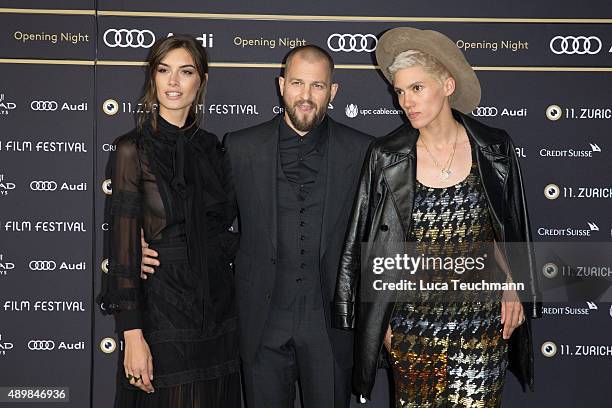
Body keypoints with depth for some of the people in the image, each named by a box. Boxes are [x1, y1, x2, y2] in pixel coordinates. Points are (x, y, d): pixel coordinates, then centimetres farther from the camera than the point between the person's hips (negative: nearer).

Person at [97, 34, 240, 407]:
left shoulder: (212, 149, 7)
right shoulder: (133, 149, -7)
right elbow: (122, 247, -11)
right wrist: (132, 335, -15)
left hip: (217, 314, 5)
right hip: (160, 311, -5)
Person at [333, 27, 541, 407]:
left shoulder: (495, 148, -1)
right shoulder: (387, 157, -3)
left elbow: (509, 231, 10)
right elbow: (371, 242, 2)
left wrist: (512, 287, 1)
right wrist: (380, 318, 2)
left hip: (482, 315, 1)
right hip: (412, 315, 0)